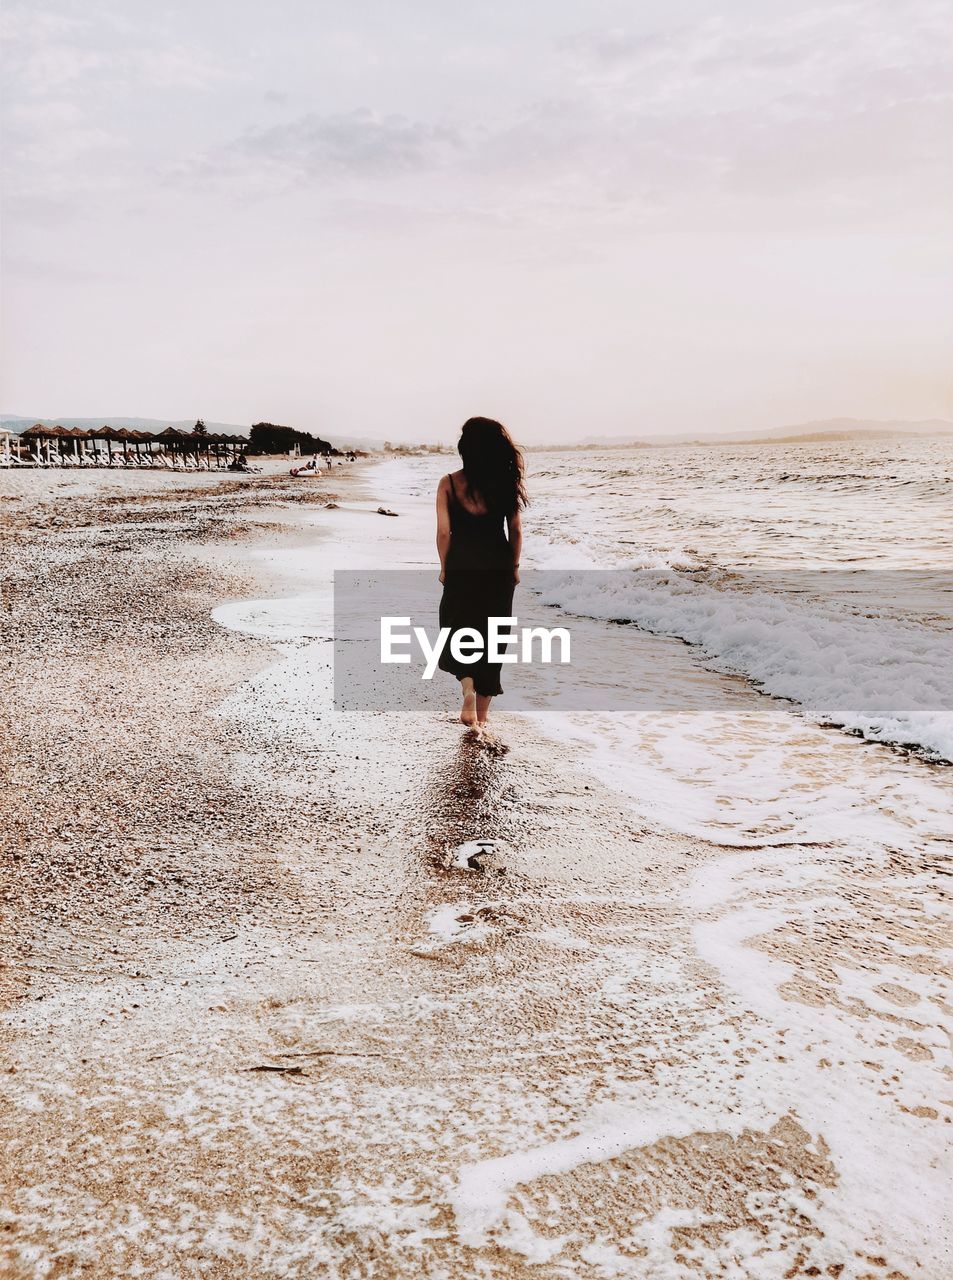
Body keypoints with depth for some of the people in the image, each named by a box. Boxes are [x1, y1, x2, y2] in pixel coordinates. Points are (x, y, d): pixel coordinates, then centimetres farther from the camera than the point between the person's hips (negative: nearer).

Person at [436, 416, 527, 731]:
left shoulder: (449, 484, -7)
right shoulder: (506, 482, -3)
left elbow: (444, 532, -7)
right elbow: (516, 531, 0)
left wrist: (445, 567, 6)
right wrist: (514, 566, 12)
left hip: (461, 567, -1)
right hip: (498, 569, 2)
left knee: (457, 626, 17)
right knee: (490, 635, 12)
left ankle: (467, 685, -9)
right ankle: (482, 715, 18)